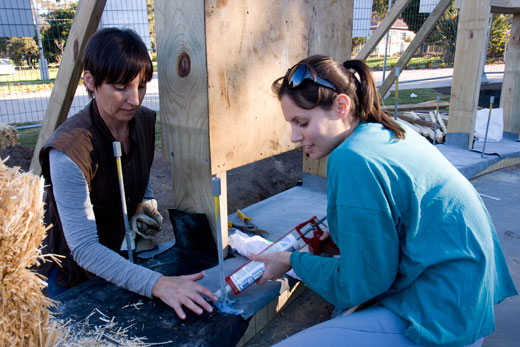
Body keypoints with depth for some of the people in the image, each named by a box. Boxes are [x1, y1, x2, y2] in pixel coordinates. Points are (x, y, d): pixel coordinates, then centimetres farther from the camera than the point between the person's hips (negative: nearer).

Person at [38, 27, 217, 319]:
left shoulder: (147, 122, -11)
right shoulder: (69, 149, -32)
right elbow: (84, 248, -35)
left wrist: (148, 207, -12)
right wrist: (157, 284, -46)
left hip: (125, 258, 6)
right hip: (73, 279, -5)